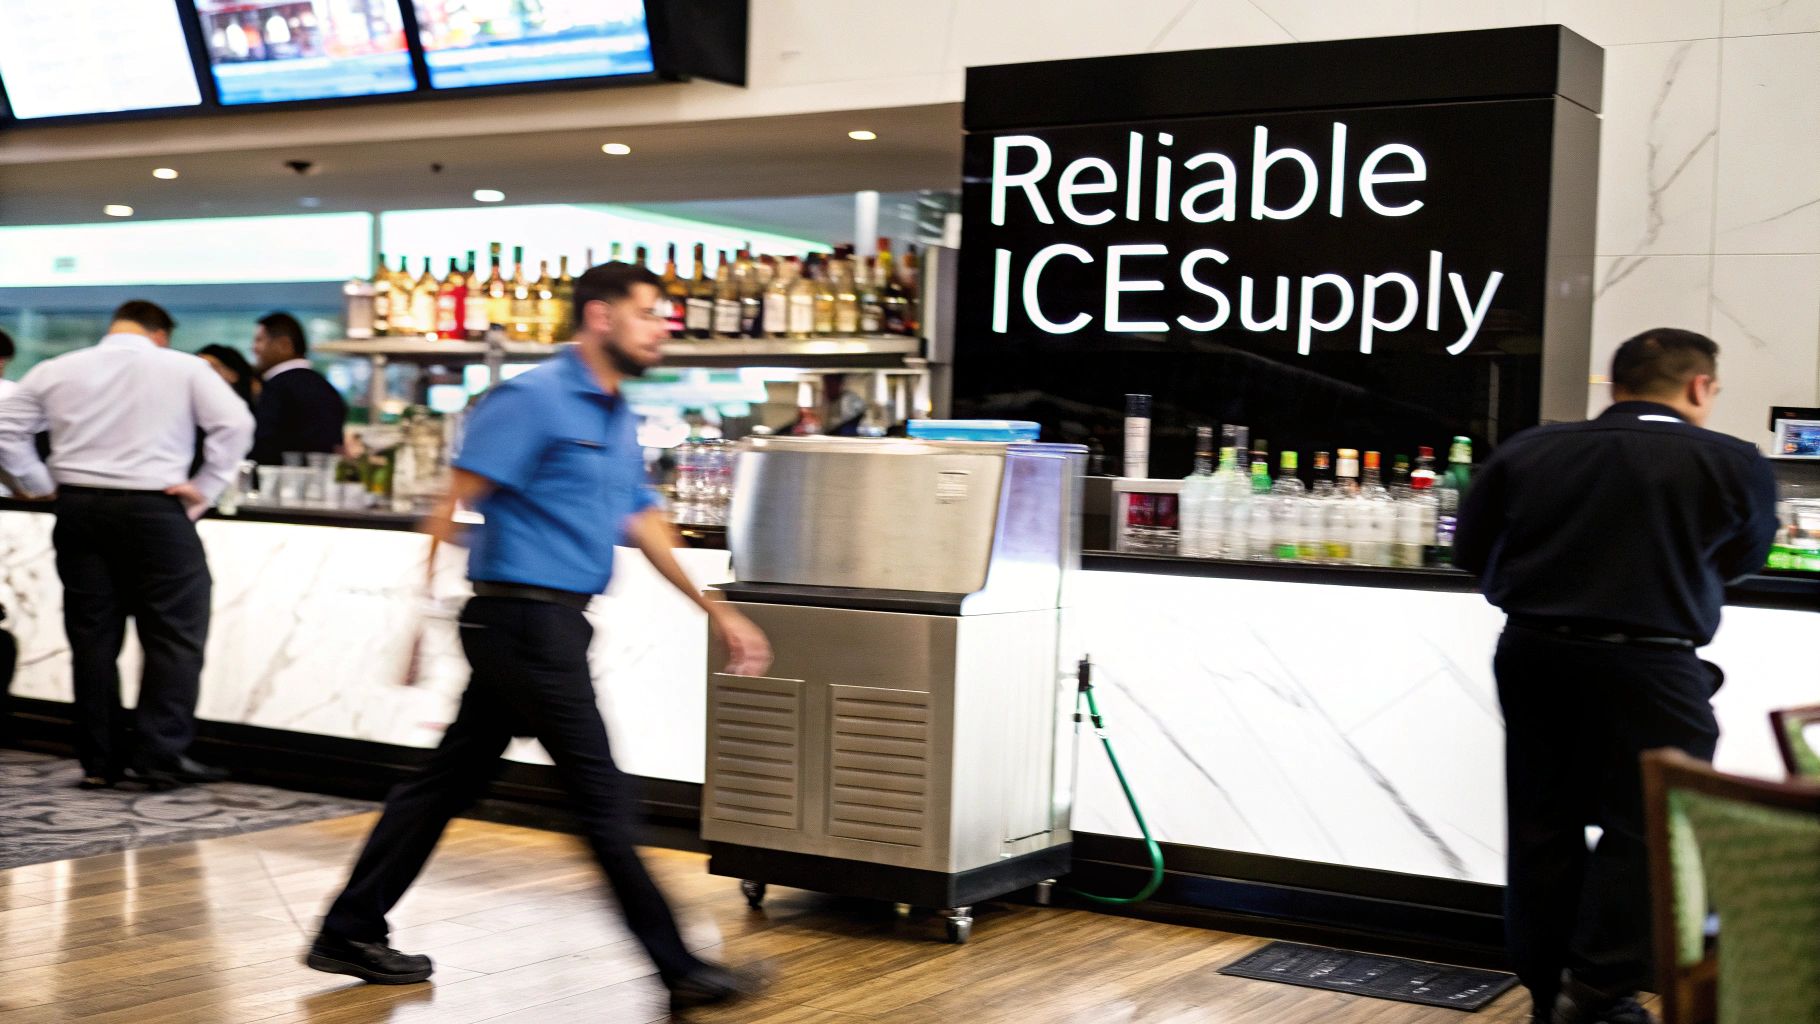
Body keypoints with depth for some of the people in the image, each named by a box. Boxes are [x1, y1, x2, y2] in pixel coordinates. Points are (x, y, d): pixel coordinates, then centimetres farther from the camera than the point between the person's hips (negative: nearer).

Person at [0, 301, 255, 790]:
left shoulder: (56, 371, 9)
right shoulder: (184, 368, -1)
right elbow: (235, 423, -8)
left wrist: (42, 484, 12)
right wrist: (205, 490, -2)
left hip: (79, 510, 4)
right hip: (153, 509, -4)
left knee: (93, 637, 9)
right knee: (174, 634, 3)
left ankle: (100, 761, 12)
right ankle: (161, 756, -2)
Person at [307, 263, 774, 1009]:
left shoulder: (619, 420, 16)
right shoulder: (534, 400, -12)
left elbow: (644, 525, 21)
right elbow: (453, 506, -15)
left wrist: (718, 614, 19)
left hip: (550, 625, 9)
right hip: (527, 618, -9)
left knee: (447, 782, 13)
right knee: (603, 799, -3)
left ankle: (349, 934, 22)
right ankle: (679, 972, 4)